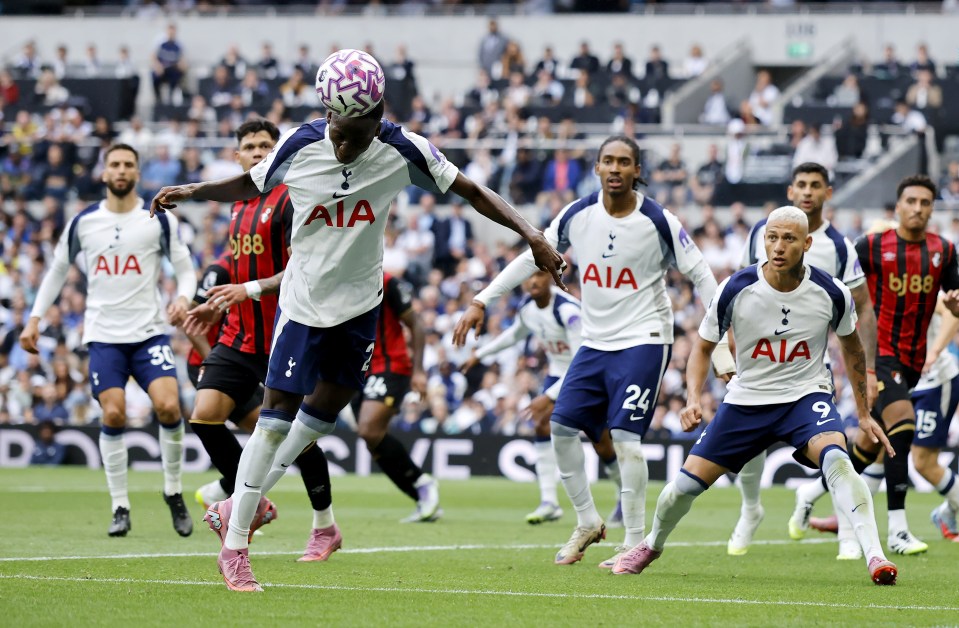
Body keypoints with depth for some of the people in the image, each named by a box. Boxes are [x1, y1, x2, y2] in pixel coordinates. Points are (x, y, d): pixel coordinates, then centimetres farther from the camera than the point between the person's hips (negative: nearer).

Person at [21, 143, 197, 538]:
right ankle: (120, 508, 0)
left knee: (168, 405, -18)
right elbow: (58, 269, 17)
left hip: (148, 331, -1)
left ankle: (173, 491, 5)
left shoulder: (159, 220, 1)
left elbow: (185, 267, 6)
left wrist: (183, 298, -15)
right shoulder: (83, 222, 5)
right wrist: (35, 318, 10)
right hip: (103, 336, 1)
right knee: (113, 414, -11)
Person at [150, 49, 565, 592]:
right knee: (277, 415, -7)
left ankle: (253, 496, 34)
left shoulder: (403, 151, -15)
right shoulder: (300, 146, -15)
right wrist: (191, 191, -10)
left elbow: (472, 191, -7)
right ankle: (235, 546, -2)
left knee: (325, 410, 12)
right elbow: (250, 186, 4)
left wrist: (530, 232, -17)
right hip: (304, 300, -3)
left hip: (361, 303, 3)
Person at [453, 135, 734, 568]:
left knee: (625, 436, -16)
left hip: (643, 341, -5)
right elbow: (533, 257, 9)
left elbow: (701, 276, -6)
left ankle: (635, 543, -7)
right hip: (595, 341, 5)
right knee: (561, 427, 1)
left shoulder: (659, 222, -12)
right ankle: (587, 524, 19)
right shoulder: (578, 215, -1)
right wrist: (481, 302, 5)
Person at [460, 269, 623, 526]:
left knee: (602, 444, -1)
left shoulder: (568, 310, -32)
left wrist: (548, 397, -35)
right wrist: (480, 354, 20)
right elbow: (515, 333, 18)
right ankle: (548, 502, -16)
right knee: (542, 424, -15)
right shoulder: (526, 307, -8)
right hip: (559, 373, 6)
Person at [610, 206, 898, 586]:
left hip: (806, 394, -1)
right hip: (747, 398, 1)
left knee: (835, 457, -32)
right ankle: (652, 545, 32)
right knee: (687, 483, 0)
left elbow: (852, 346, 8)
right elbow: (703, 346, 0)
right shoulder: (735, 290, -16)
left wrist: (864, 414, 10)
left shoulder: (831, 293, -13)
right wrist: (693, 398, -17)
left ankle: (875, 556, -34)